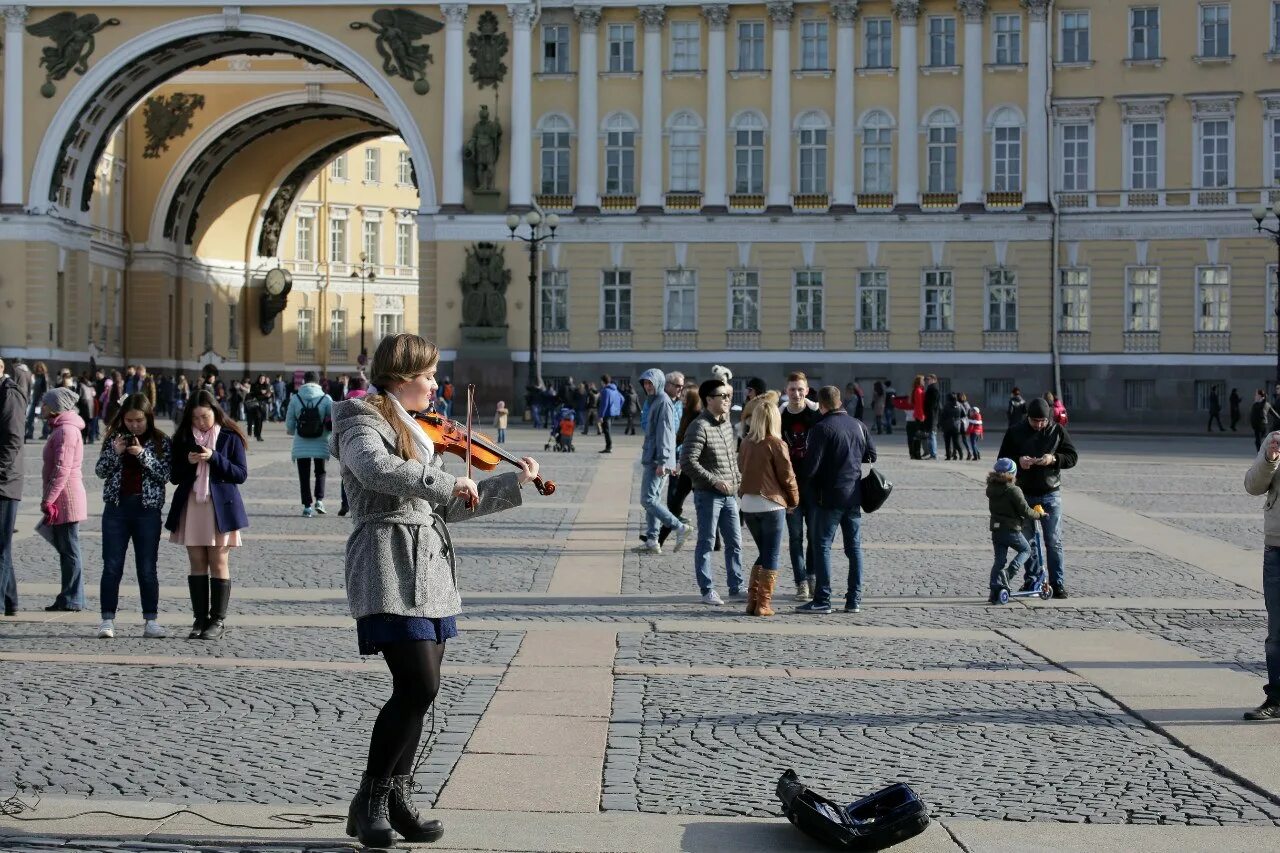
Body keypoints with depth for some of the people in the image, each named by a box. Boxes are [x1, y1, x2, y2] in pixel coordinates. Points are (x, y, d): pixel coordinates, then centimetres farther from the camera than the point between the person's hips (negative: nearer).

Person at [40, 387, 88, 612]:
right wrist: (49, 499, 21)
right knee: (66, 550, 12)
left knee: (69, 550, -6)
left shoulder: (66, 431, -14)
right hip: (63, 501, 10)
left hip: (66, 500, -10)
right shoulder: (61, 429, 18)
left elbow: (62, 469, -21)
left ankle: (71, 599, -3)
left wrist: (48, 500, -21)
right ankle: (69, 598, 16)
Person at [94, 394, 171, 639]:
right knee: (111, 566, 0)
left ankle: (151, 621, 8)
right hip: (116, 508, 1)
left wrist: (143, 455, -16)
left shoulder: (161, 442, 1)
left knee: (147, 568, 3)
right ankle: (108, 621, 3)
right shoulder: (114, 438, 6)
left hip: (147, 510, -1)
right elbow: (100, 471, 4)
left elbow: (165, 474, -6)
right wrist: (115, 452, -12)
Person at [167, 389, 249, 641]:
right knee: (197, 564, 3)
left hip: (220, 507, -3)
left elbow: (241, 474, -5)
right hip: (191, 506, 3)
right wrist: (188, 462, -10)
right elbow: (174, 476, 9)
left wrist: (214, 458, -16)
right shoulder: (183, 439, 8)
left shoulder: (230, 438, 0)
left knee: (219, 564, -2)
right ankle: (200, 620, 7)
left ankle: (218, 621, 2)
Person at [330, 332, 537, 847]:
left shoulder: (418, 431, 19)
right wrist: (448, 481, -25)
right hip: (391, 571, -8)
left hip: (430, 569, 8)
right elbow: (379, 471, -30)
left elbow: (448, 507, 23)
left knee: (417, 690, 7)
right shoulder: (362, 425, -7)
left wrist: (514, 484, 21)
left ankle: (397, 798, 16)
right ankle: (370, 801, -1)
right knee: (420, 687, -14)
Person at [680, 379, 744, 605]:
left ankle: (736, 587, 22)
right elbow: (688, 462, -21)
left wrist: (737, 477, 11)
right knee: (707, 543, 1)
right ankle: (707, 591, 8)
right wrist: (715, 481, -22)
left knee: (735, 542, 12)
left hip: (729, 494, 8)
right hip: (708, 495, -8)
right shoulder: (699, 427, -15)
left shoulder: (727, 424, 11)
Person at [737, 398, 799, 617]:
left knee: (763, 553, 18)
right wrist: (794, 501, 7)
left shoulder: (746, 443, 3)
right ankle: (763, 604, 1)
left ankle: (752, 601, 13)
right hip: (771, 504, -5)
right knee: (772, 556, 5)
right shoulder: (776, 444, -11)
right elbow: (787, 476, -6)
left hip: (747, 503, 5)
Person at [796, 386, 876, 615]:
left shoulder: (821, 428, -12)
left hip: (830, 497, -6)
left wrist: (801, 485, 0)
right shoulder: (858, 426, 6)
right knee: (854, 547, 10)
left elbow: (812, 465, -16)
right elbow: (871, 455, 15)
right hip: (854, 496, 6)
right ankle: (854, 600, 10)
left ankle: (822, 600, -4)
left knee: (822, 546, -1)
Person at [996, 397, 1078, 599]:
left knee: (1054, 541, -2)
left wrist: (1054, 459, -18)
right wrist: (1018, 461, -19)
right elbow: (1002, 459, 3)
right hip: (1023, 494, 1)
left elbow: (1073, 457, 1)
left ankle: (1058, 583, 2)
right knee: (1027, 541, 7)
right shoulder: (1015, 432, 0)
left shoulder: (1057, 431, 0)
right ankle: (1031, 581, 17)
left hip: (1050, 494, -1)